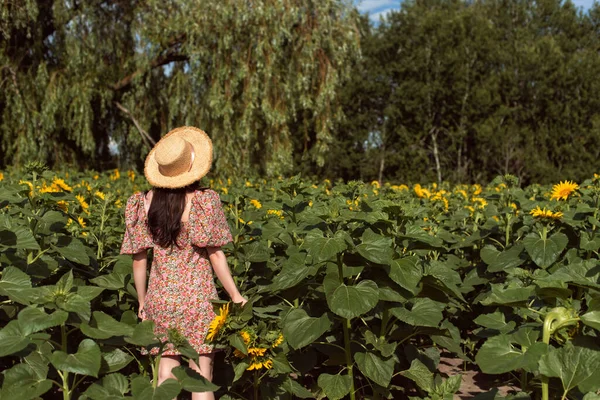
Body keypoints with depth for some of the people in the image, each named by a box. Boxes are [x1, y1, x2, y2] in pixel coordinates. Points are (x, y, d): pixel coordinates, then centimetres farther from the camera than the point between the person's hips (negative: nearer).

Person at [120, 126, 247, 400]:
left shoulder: (142, 204, -3)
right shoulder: (203, 201, -12)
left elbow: (139, 259, 2)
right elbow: (216, 255, -9)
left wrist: (142, 301, 14)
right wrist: (237, 297, 1)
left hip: (160, 298, 3)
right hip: (197, 298, -3)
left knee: (166, 374, 12)